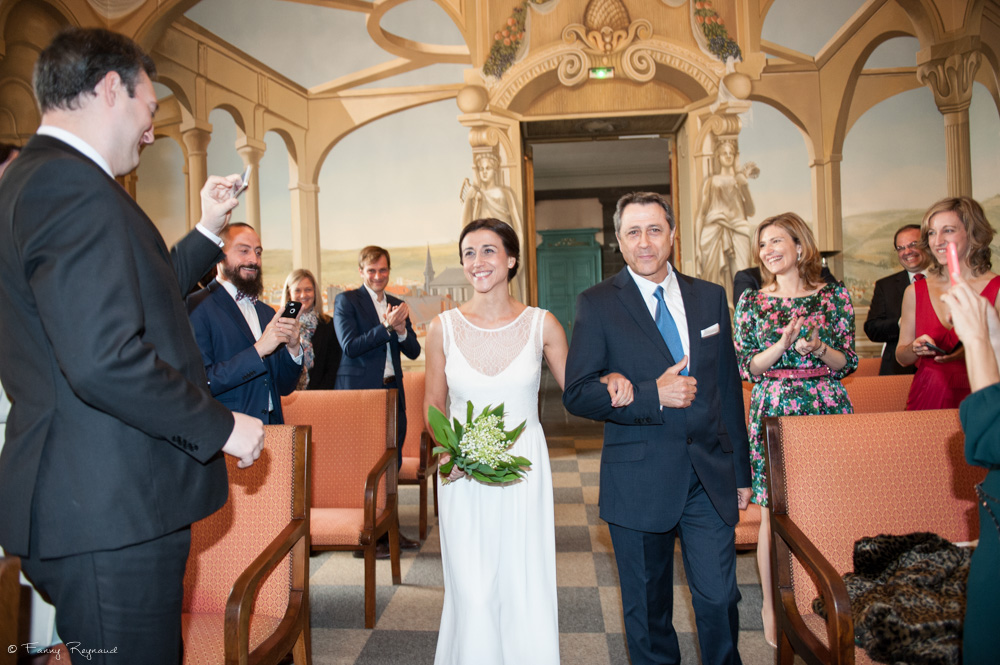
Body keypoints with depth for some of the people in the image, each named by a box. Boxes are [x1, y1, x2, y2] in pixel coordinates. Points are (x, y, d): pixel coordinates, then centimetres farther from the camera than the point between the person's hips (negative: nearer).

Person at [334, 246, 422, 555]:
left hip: (392, 391, 6)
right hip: (359, 391, -6)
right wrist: (386, 327, -21)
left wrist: (401, 329, -12)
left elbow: (414, 352, 7)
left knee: (392, 463, 12)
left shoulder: (397, 304, 13)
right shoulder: (346, 301, -3)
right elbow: (349, 346, -14)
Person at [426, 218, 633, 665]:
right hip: (462, 476, 0)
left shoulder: (542, 325, -2)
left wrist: (610, 381, -14)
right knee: (473, 597, 2)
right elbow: (433, 403, 8)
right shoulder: (443, 327, -2)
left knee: (525, 590, 7)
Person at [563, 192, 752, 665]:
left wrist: (741, 470, 12)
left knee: (719, 599, 7)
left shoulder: (711, 297, 8)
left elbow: (729, 388, 11)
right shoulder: (597, 304, -4)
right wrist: (653, 395, -20)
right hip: (639, 481, -2)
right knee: (647, 608, 13)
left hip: (711, 479, 3)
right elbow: (576, 394, -9)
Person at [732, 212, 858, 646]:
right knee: (773, 513, 2)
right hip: (773, 411, -1)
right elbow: (747, 368, 0)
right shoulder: (751, 303, 4)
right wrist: (784, 343, -15)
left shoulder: (835, 297, 5)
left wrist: (818, 348, -14)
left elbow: (848, 363, 6)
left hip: (827, 409, 1)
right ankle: (771, 606, 18)